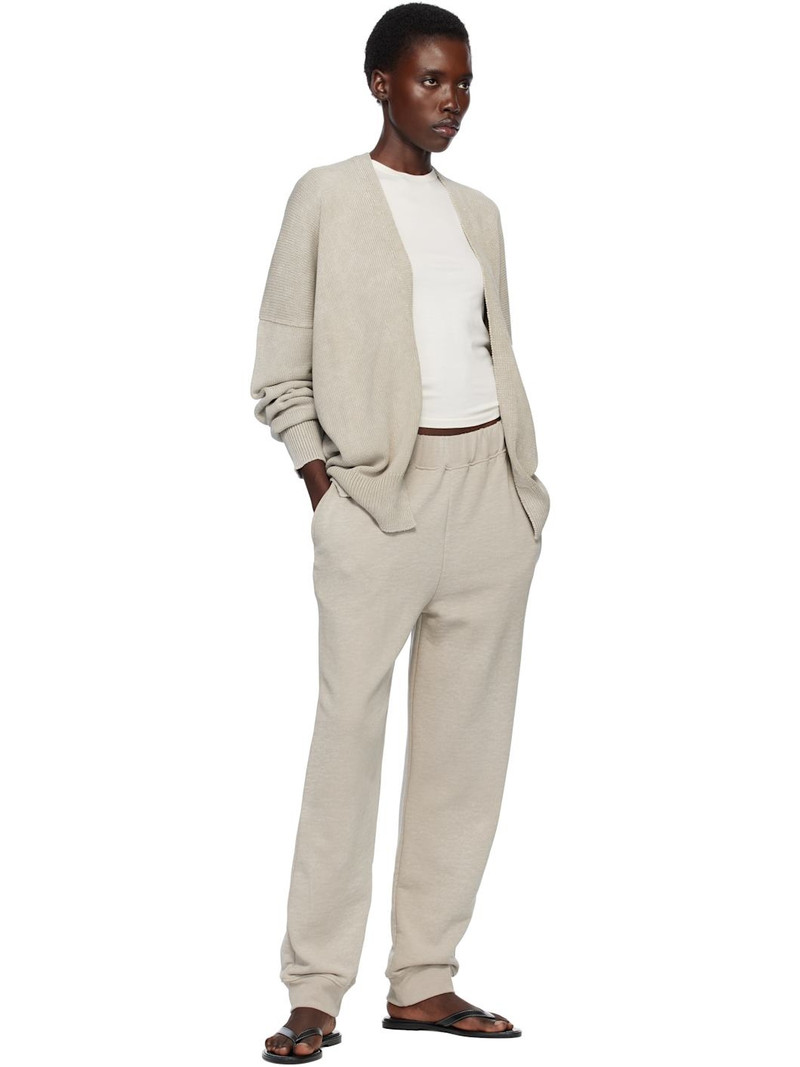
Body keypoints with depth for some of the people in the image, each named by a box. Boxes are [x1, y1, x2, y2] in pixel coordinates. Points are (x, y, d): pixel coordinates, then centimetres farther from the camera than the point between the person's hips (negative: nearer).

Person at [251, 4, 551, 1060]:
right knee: (350, 726, -8)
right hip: (380, 492, -5)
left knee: (467, 735, 4)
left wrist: (524, 481, 8)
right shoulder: (328, 197, 1)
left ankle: (424, 980, 11)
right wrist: (328, 488, -7)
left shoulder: (478, 212, 16)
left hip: (491, 488, 5)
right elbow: (279, 371, 0)